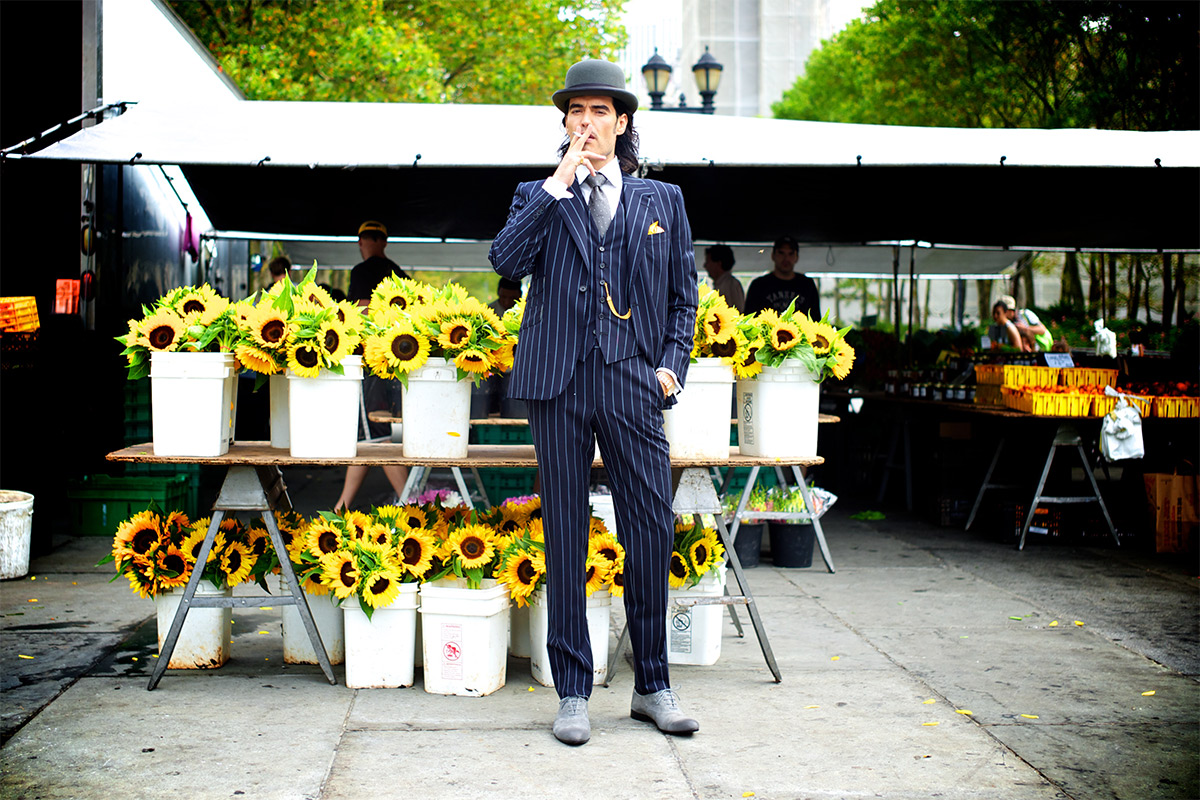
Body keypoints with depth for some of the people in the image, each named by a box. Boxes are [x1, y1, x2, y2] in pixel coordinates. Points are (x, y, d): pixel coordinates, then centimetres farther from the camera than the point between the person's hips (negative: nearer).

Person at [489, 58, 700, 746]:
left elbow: (684, 294, 17)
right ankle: (574, 693, 10)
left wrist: (672, 363, 4)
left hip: (634, 381, 1)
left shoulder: (663, 200, 16)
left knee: (653, 531, -1)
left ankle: (653, 686, 13)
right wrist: (557, 188, -7)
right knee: (565, 535, 2)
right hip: (559, 381, 0)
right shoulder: (538, 196, 13)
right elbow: (506, 261, -6)